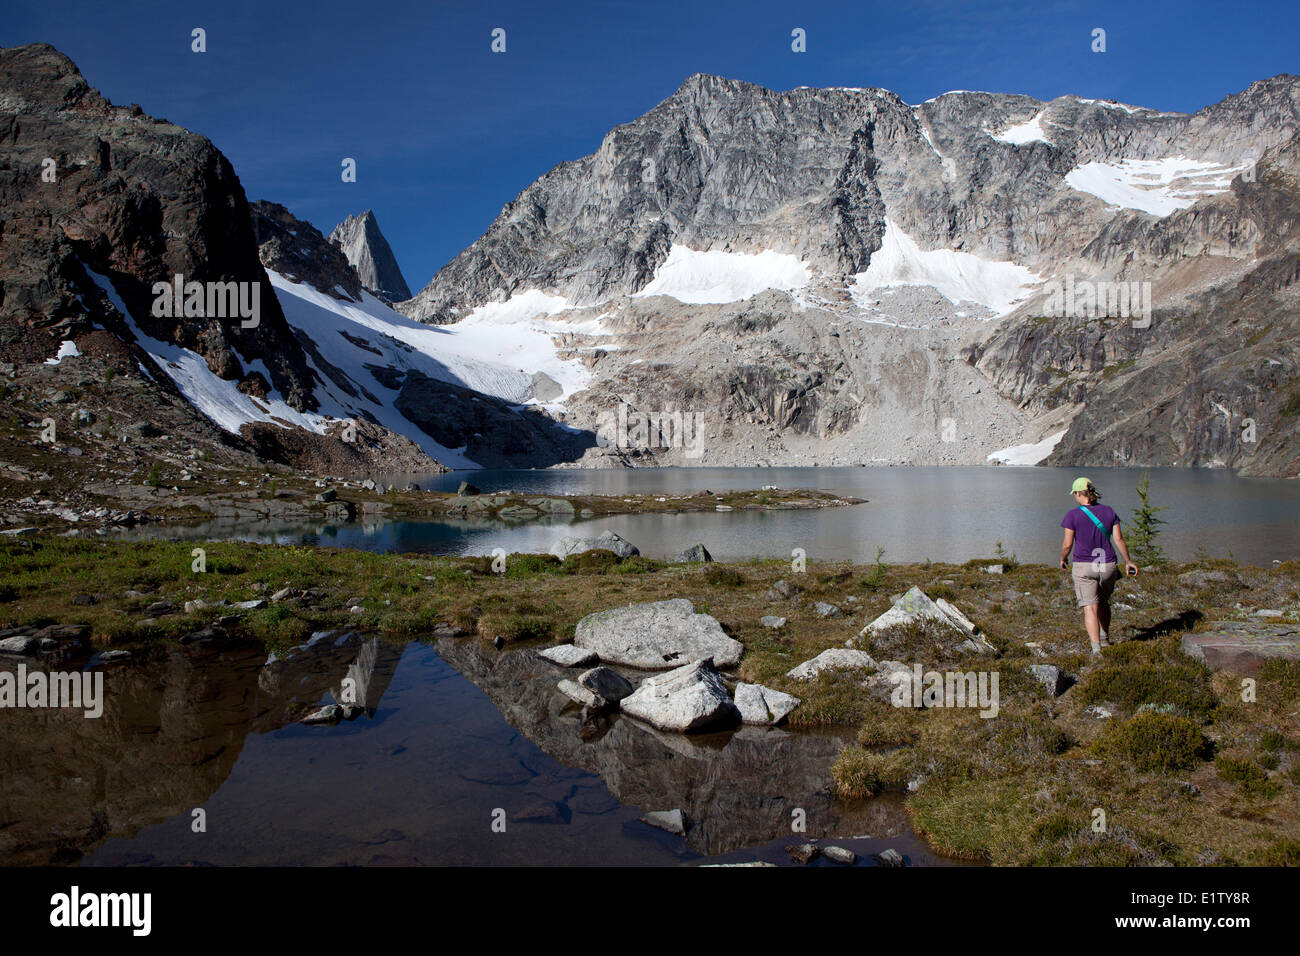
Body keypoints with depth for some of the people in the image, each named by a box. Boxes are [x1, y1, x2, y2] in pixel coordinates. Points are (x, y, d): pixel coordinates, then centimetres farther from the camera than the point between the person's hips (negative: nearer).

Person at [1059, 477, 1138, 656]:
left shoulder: (1073, 515, -9)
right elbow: (1119, 539, 1)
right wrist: (1128, 561, 11)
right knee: (1103, 601, 25)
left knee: (1090, 607, -6)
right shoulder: (1108, 511, 2)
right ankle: (1104, 638, 38)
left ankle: (1096, 647, -18)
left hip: (1084, 567, -4)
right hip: (1108, 566, 4)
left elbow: (1067, 544, -9)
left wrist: (1063, 559, 10)